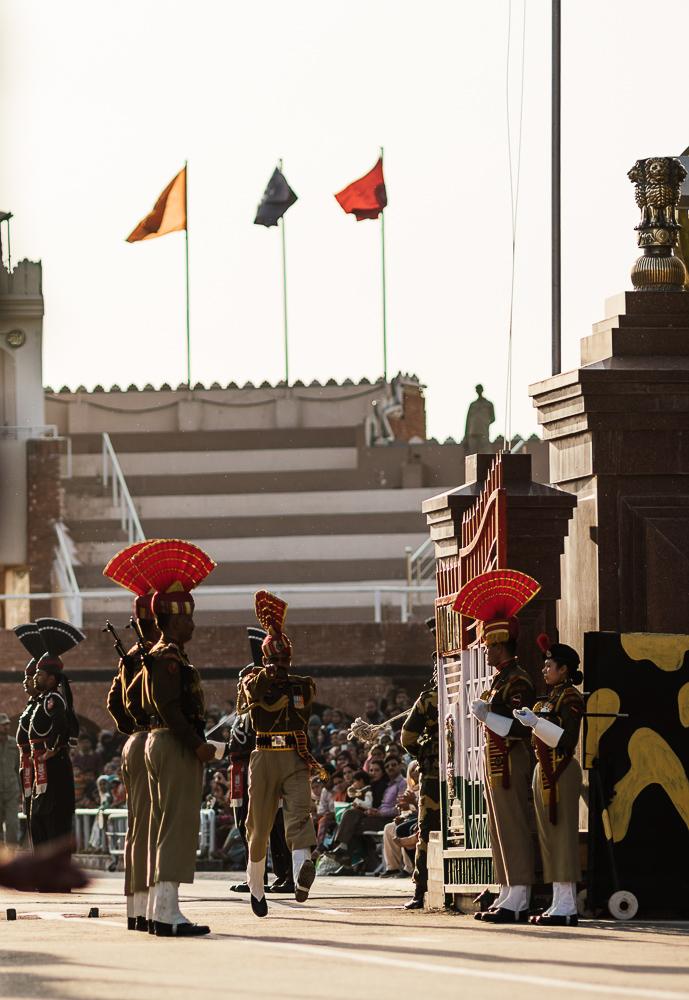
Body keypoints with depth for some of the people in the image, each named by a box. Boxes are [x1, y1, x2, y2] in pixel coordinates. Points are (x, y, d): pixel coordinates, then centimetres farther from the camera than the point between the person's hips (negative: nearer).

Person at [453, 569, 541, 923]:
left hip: (509, 761, -10)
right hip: (496, 761, 10)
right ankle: (508, 896, 15)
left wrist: (487, 716, -21)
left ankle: (518, 902, -10)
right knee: (501, 832, 11)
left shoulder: (517, 680, -14)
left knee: (513, 831, -9)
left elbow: (521, 728, -21)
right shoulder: (500, 678, 16)